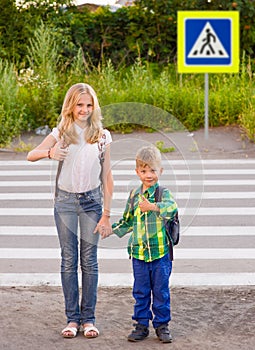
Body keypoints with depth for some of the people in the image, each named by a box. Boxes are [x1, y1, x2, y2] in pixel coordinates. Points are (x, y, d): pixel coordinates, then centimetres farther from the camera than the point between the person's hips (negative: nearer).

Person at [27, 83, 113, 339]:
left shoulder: (102, 136, 2)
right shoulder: (61, 133, 1)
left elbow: (106, 177, 2)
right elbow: (31, 155, -4)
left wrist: (106, 213, -2)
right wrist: (49, 152, -27)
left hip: (91, 201, 0)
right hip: (65, 201, 0)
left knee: (89, 260, 2)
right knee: (69, 260, 3)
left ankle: (88, 318, 9)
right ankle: (72, 318, 10)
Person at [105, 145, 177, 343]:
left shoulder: (163, 193, -6)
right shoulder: (134, 195, 9)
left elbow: (172, 207, -30)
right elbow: (128, 222, 22)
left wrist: (153, 206, -44)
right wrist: (112, 229, 14)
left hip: (160, 252, -4)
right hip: (139, 252, 4)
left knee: (161, 291, 5)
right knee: (140, 292, 9)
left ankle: (162, 325, 17)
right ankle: (142, 325, 19)